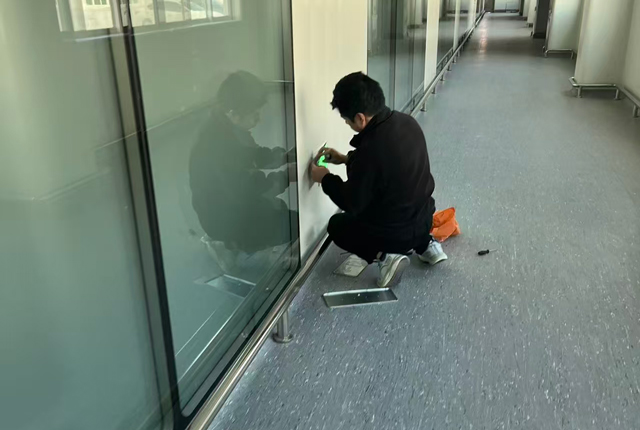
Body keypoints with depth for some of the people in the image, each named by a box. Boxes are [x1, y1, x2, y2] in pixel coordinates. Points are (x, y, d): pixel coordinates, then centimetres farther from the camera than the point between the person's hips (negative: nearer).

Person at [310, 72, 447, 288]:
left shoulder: (371, 149, -31)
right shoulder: (407, 122, -7)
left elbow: (351, 203, -17)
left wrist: (325, 178, -2)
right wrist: (347, 159, 11)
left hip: (395, 233, -7)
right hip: (423, 219, 7)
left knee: (337, 226, 19)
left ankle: (385, 255, -2)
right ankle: (425, 244, 20)